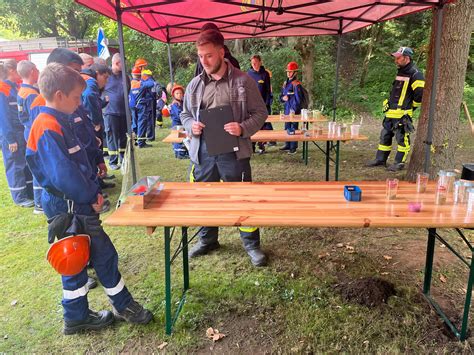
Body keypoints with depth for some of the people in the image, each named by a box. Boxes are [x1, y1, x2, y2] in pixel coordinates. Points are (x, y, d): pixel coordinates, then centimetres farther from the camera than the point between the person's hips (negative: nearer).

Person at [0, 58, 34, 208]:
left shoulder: (15, 87, 10)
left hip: (23, 132, 8)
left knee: (28, 163, 13)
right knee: (15, 165, 2)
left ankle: (31, 192, 24)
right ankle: (20, 197, 12)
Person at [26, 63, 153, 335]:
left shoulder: (59, 123, 10)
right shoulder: (48, 129, -21)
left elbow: (81, 161, 14)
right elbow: (63, 174, -27)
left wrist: (94, 190, 5)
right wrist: (90, 196, -14)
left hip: (77, 204, 10)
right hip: (70, 208, -10)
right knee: (104, 255, 3)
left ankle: (77, 316, 33)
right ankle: (124, 306, 22)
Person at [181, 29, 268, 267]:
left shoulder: (243, 81, -3)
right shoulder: (195, 85, 8)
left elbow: (260, 113, 0)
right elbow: (185, 114, 18)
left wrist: (243, 128, -18)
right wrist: (191, 125, -5)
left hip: (233, 152, -4)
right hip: (202, 152, 4)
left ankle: (252, 244, 25)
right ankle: (207, 240, 39)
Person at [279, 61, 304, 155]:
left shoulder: (296, 84, -11)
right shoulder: (285, 83, 13)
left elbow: (297, 98, -15)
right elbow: (281, 95, 19)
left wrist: (294, 110, -18)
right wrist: (283, 98, -4)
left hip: (294, 110, -8)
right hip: (287, 109, 8)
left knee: (293, 128, -3)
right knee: (287, 127, 15)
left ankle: (293, 147, 3)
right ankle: (287, 145, 26)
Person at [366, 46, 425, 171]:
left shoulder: (415, 74, -12)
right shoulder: (400, 72, 16)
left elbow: (421, 93, -18)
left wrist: (411, 106, -7)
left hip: (402, 114, -9)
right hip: (390, 112, 9)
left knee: (402, 138, 0)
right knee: (385, 136, 12)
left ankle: (399, 162, 9)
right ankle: (380, 159, 22)